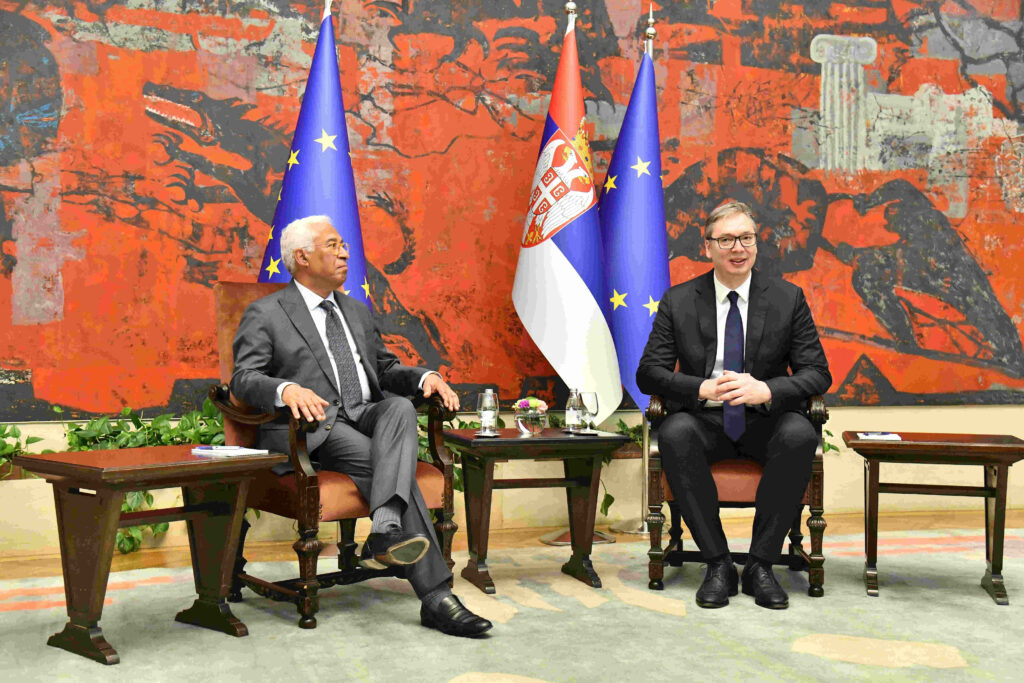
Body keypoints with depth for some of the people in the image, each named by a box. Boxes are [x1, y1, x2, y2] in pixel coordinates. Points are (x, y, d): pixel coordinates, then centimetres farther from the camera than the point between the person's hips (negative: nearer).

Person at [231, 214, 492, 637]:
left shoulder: (356, 312, 26)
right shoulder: (265, 315, 5)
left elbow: (386, 368, 28)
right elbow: (244, 378, -8)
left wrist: (424, 378, 3)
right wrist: (287, 389, -33)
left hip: (365, 419, 5)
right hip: (311, 431, -5)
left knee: (400, 406, -30)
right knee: (391, 465, -30)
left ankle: (385, 531, -49)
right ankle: (436, 596, -34)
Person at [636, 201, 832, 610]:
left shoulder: (788, 299, 4)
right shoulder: (678, 301, 3)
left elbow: (818, 373, 0)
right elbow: (649, 372, -1)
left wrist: (766, 390, -21)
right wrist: (702, 389, -21)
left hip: (765, 421, 0)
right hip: (705, 421, 0)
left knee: (800, 435, -33)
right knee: (674, 434, -34)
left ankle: (760, 564, -20)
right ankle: (717, 563, -22)